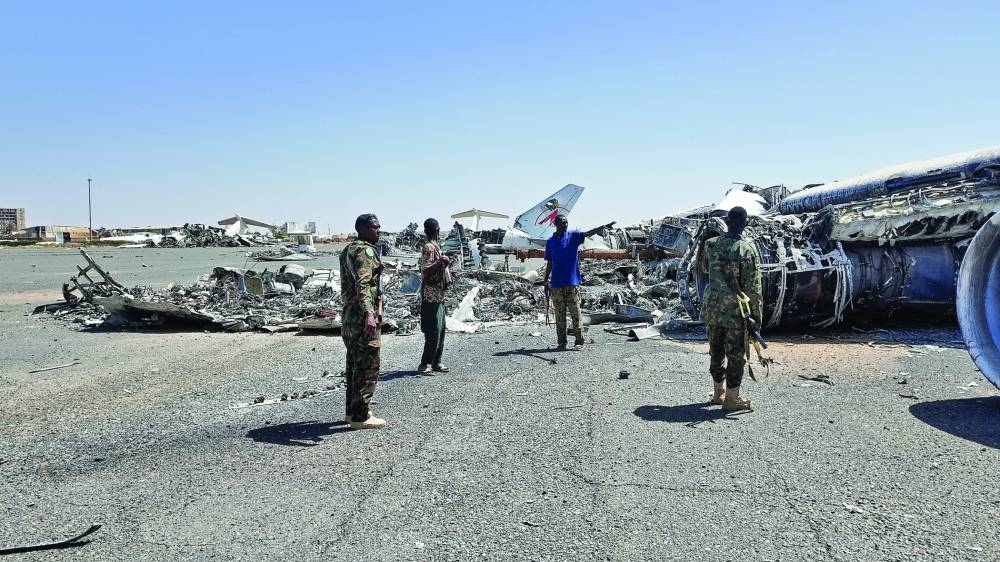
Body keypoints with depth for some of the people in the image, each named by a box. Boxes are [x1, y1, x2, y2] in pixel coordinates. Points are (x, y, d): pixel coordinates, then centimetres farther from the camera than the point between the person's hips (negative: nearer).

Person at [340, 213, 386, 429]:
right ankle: (360, 416, 0)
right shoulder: (365, 251, -14)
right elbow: (363, 285, -27)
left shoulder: (350, 249, 19)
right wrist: (369, 313, -36)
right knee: (368, 367, -5)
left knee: (355, 365, 16)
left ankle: (353, 411, 25)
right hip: (363, 318, -11)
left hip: (350, 318, 11)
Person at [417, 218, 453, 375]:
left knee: (440, 331, 12)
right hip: (431, 296, -10)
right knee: (434, 332, -9)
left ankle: (436, 362, 18)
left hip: (438, 295, 10)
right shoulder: (429, 247, -13)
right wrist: (440, 262, -28)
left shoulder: (434, 247, 16)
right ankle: (424, 364, -5)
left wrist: (445, 265, 31)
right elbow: (425, 271, -21)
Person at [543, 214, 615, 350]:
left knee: (576, 313, -1)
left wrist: (602, 227, -29)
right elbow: (549, 263, 13)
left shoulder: (573, 237, 4)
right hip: (556, 284, 2)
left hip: (572, 283, -1)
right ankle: (561, 342, 12)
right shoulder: (550, 241, 8)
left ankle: (579, 342, 3)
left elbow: (587, 234, -13)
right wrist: (546, 281, 11)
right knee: (559, 314, 5)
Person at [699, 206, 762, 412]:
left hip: (712, 308, 5)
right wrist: (757, 315, -6)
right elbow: (753, 288, -14)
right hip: (736, 312, -5)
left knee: (716, 351, 17)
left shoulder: (710, 245, 0)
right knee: (736, 354, 5)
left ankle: (718, 392, 30)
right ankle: (731, 398, 10)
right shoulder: (747, 251, -15)